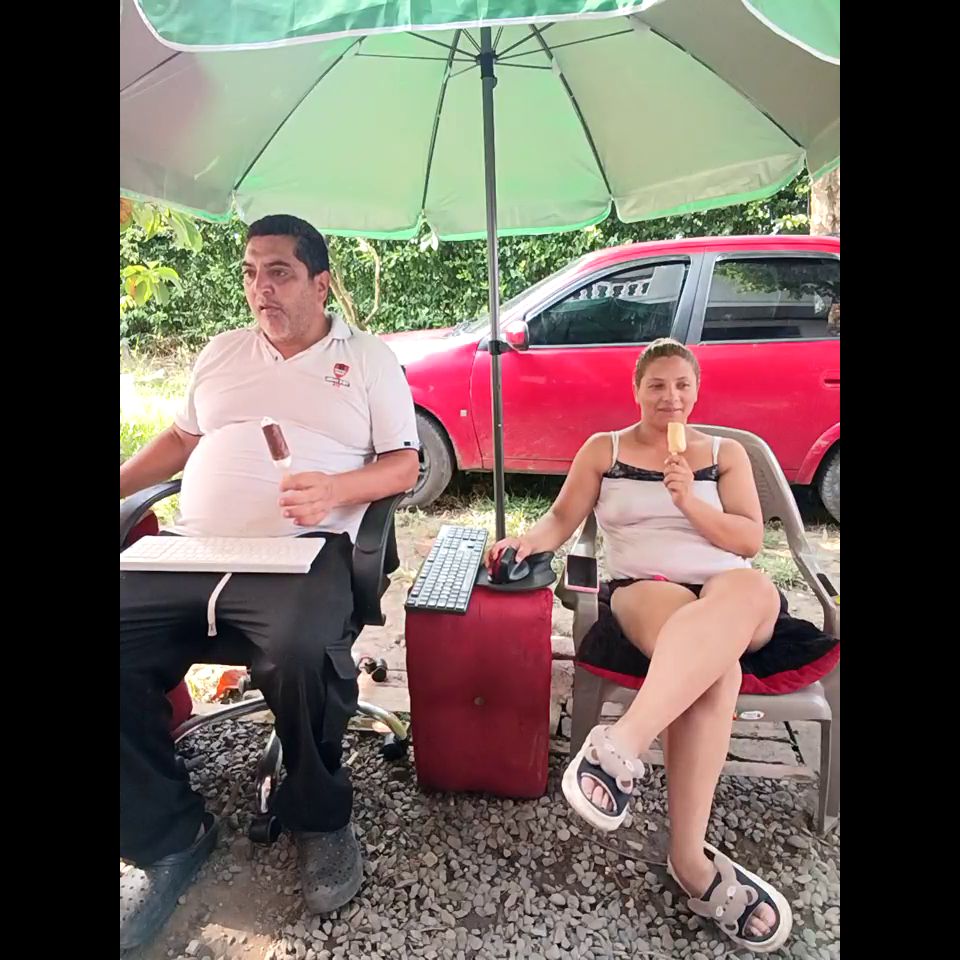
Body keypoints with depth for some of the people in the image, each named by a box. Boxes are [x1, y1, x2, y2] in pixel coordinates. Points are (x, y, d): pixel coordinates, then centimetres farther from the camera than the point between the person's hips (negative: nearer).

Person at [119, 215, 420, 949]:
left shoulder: (369, 358, 9)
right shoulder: (223, 352, 22)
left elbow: (404, 463, 4)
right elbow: (181, 439, 28)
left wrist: (334, 490, -15)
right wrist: (121, 486, 14)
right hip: (189, 551, 5)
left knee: (301, 653, -35)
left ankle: (320, 820, -3)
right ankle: (166, 837, 4)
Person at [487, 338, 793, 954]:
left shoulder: (726, 453, 18)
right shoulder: (604, 449, 16)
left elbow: (751, 541, 9)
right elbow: (564, 518, 12)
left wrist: (689, 501, -8)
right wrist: (531, 539, -12)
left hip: (734, 593, 2)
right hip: (645, 590, -2)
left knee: (751, 589, -39)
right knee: (715, 665, -37)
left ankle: (622, 742, -52)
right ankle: (690, 859, -35)